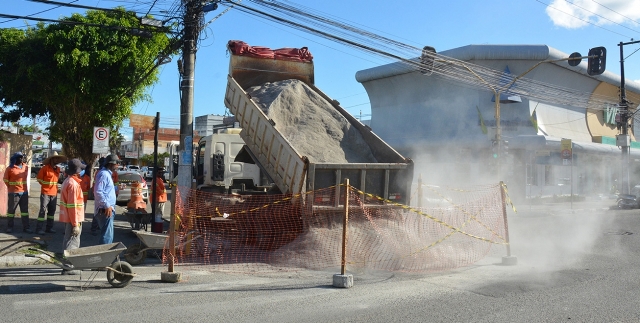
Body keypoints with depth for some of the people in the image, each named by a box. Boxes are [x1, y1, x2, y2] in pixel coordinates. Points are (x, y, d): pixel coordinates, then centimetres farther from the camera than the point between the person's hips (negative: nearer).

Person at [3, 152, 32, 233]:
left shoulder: (26, 167, 6)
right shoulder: (10, 168, -9)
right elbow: (5, 179, 0)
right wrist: (11, 187, 5)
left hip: (24, 192, 5)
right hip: (13, 192, -5)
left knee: (25, 210, 6)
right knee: (11, 210, 4)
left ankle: (26, 227, 10)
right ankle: (10, 227, 13)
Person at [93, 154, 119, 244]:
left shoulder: (107, 174, 17)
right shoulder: (104, 174, -15)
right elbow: (98, 192, -24)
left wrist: (117, 188, 15)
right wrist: (107, 206, -23)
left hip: (108, 209, 11)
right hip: (105, 210, -11)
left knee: (108, 234, 18)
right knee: (107, 235, -8)